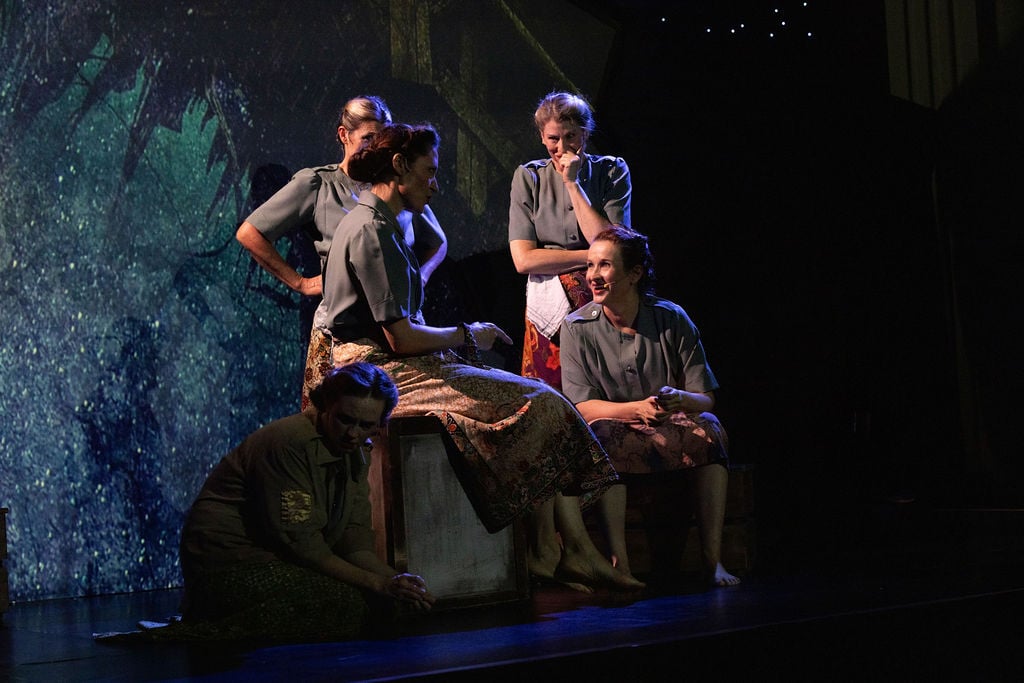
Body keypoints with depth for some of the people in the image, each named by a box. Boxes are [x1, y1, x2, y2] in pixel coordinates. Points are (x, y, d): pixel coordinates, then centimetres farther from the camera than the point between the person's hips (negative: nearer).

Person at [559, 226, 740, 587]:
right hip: (618, 436, -1)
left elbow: (706, 400, -4)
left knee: (707, 427, -29)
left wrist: (681, 400, -29)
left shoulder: (671, 319, -4)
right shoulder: (578, 327, -5)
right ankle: (619, 562, -37)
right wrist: (638, 409, -29)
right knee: (601, 434, -34)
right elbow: (583, 407, -10)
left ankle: (712, 558, -30)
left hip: (672, 435, 1)